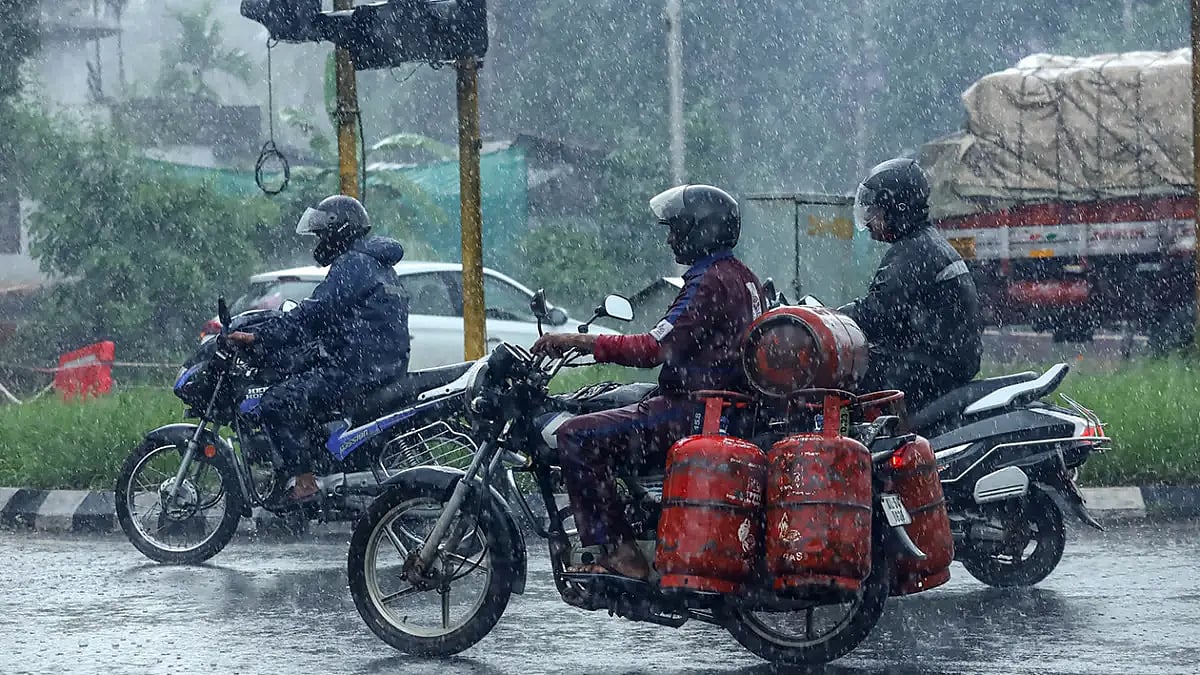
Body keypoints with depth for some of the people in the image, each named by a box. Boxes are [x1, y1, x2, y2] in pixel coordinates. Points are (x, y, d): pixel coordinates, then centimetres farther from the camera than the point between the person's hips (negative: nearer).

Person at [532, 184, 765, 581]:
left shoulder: (709, 283, -15)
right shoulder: (742, 277, 16)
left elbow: (654, 349, -22)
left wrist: (580, 342, -18)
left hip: (696, 411, -11)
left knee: (576, 437, -15)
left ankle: (617, 551, -21)